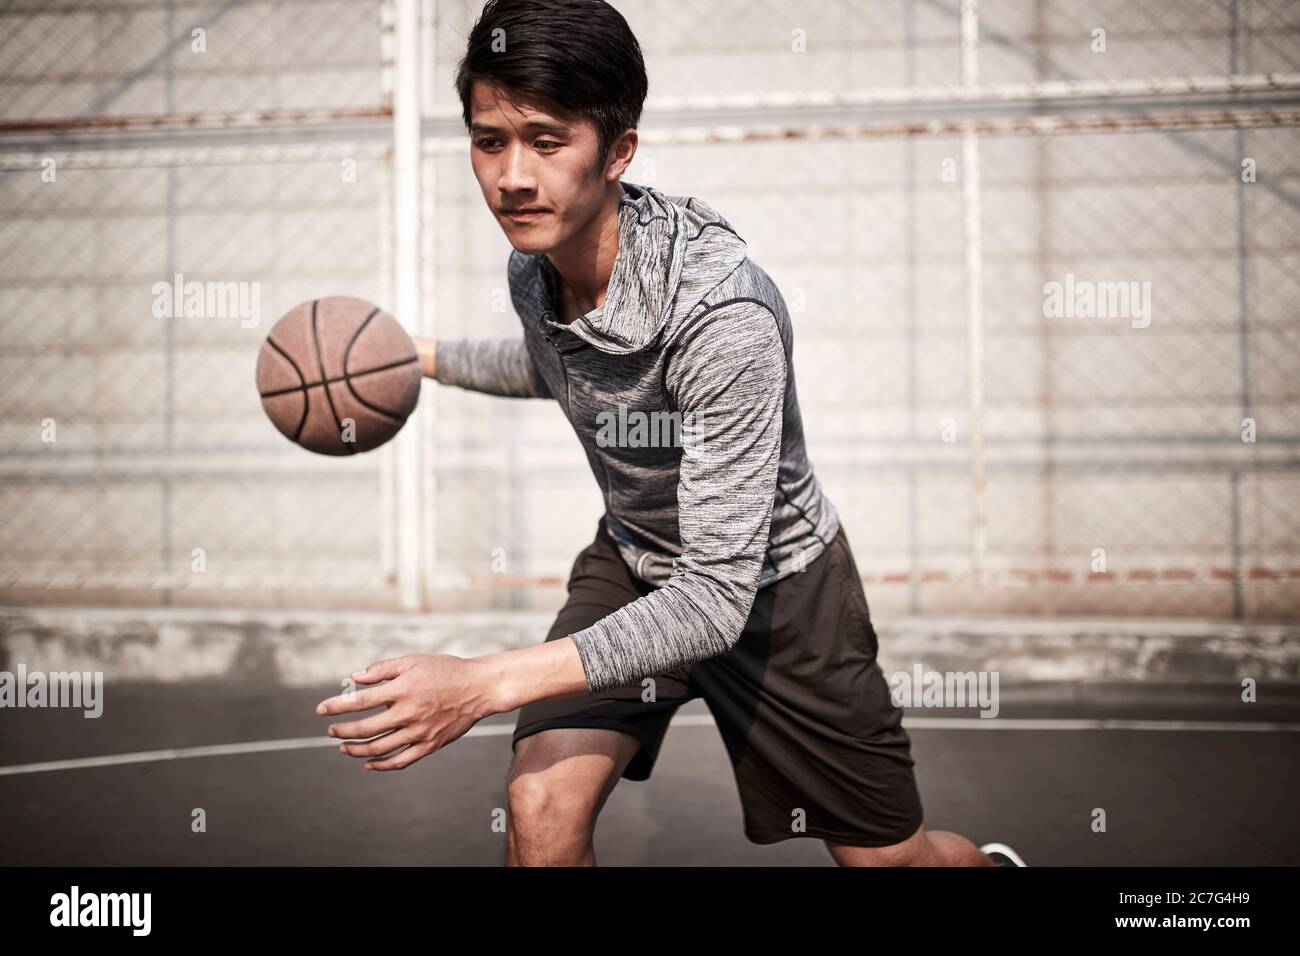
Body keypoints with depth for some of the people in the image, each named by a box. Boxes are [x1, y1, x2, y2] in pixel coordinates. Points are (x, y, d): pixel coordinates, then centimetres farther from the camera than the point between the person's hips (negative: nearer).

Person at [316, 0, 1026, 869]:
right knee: (541, 811, -19)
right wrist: (424, 355, 18)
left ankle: (992, 864, 47)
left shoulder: (724, 310, -36)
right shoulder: (535, 270, -13)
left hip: (771, 583, -5)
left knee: (891, 859, 11)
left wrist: (490, 683, -41)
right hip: (633, 566, 5)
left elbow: (717, 598, -36)